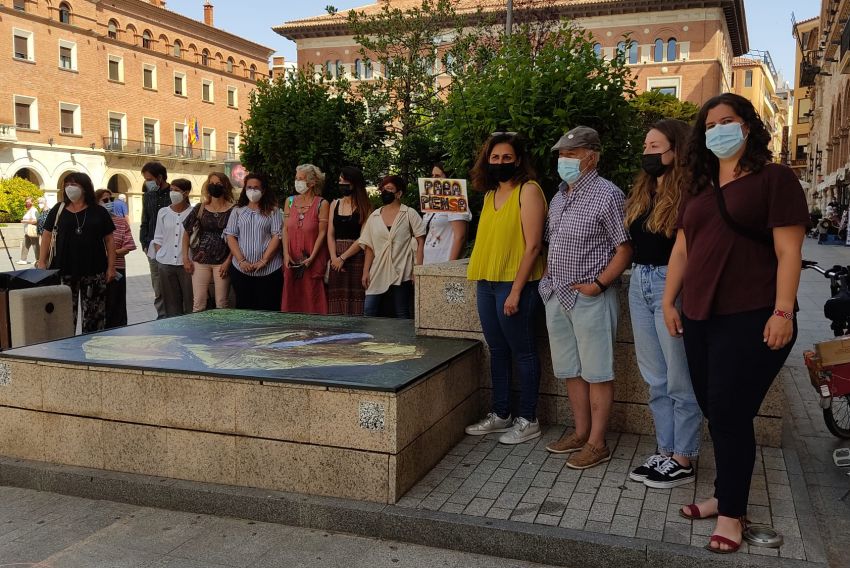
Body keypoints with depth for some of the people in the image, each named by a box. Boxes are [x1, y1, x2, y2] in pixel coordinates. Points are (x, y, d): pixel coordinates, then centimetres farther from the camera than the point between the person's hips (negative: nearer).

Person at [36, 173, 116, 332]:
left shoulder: (99, 212, 5)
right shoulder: (58, 210, 7)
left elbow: (109, 240, 5)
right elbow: (47, 235, 10)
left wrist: (111, 267, 0)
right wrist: (41, 262, 2)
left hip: (94, 271, 0)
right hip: (65, 271, 1)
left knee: (94, 313, 2)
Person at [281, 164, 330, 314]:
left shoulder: (321, 204, -4)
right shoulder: (290, 201, 9)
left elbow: (322, 233, -7)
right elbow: (285, 229, 6)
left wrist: (311, 258, -14)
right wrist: (286, 254, -5)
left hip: (313, 261, -4)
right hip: (292, 261, 4)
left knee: (313, 299, -1)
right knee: (291, 299, 7)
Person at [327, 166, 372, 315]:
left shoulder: (364, 207, -1)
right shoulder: (335, 204, 14)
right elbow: (330, 234, 10)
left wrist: (343, 258, -10)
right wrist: (334, 258, -5)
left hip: (356, 257, -4)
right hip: (336, 259, 4)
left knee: (355, 297, -7)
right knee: (336, 300, 1)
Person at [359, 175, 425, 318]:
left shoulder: (409, 214, 1)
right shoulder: (374, 216, 12)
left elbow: (421, 242, -3)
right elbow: (369, 247, 12)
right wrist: (366, 272, 5)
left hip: (401, 274, -3)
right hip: (378, 274, 4)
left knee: (402, 316, 3)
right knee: (368, 312, -2)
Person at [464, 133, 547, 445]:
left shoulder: (528, 190, -8)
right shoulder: (490, 194, 13)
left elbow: (533, 245, -14)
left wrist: (516, 291, -17)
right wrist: (479, 279, 9)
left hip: (515, 284, -7)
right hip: (486, 283, 7)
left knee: (523, 353, 3)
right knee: (497, 351, 15)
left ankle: (528, 420, 15)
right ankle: (500, 415, 26)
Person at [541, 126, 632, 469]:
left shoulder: (607, 195, -11)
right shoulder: (559, 197, 14)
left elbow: (624, 249, -13)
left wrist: (598, 284, -18)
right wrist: (548, 277, 11)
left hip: (590, 297, -8)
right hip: (557, 296, 8)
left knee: (596, 372, 1)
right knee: (570, 370, 15)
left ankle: (597, 444, 10)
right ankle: (581, 432, 28)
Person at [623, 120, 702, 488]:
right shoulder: (642, 192, 13)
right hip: (639, 285, 8)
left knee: (679, 380, 2)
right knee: (655, 380, 14)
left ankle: (683, 461, 14)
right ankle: (664, 452, 25)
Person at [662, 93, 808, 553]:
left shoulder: (773, 178, -3)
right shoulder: (701, 186, 16)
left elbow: (789, 250, -10)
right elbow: (682, 248, 17)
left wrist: (783, 312, -17)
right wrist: (669, 302, 12)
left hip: (750, 319, -6)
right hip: (699, 318, 6)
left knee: (730, 413, -3)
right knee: (714, 412, 11)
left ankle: (731, 512, 12)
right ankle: (727, 495, 26)